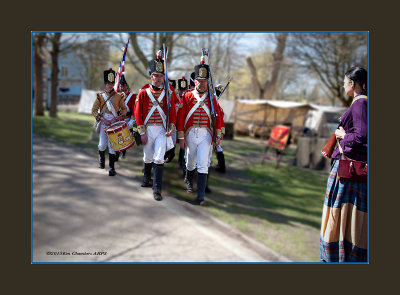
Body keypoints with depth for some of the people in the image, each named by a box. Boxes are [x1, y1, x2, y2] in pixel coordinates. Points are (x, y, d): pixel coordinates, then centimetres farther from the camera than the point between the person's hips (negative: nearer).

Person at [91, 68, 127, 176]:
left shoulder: (118, 96, 6)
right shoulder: (100, 96, 3)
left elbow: (124, 109, 14)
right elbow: (94, 111, 1)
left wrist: (121, 117, -6)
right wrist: (103, 120, -11)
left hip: (115, 123, 0)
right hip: (103, 123, 0)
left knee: (112, 145, -3)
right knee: (103, 145, -1)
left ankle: (112, 168, 4)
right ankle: (101, 159, 33)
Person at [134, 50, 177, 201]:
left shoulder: (168, 92, 3)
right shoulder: (143, 93, -1)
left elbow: (172, 111, 5)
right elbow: (137, 113, -2)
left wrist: (171, 128, -7)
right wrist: (142, 133, -6)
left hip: (162, 130, 0)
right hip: (148, 129, 1)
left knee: (159, 158, -9)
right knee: (148, 158, 14)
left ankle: (157, 189, -5)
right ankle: (146, 179, 41)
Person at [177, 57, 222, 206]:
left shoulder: (211, 97, 6)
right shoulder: (188, 96, 2)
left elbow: (217, 116, 7)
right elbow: (180, 117, 0)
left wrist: (218, 135, 0)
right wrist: (181, 137, -3)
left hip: (205, 134, 0)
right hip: (191, 134, 0)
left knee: (203, 164, -8)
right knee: (191, 162, 15)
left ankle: (200, 196, -6)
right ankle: (189, 181, 47)